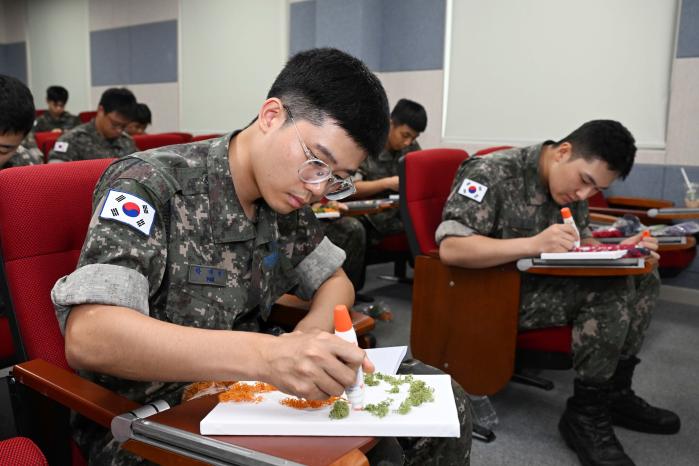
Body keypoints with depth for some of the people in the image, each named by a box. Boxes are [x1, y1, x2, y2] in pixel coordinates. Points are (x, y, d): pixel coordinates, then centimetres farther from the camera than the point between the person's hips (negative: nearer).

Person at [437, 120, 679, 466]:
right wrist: (533, 244, -38)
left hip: (546, 284, 9)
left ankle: (615, 393, 8)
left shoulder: (571, 185, 5)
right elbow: (450, 248, -29)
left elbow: (581, 243, 17)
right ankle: (585, 414, -11)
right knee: (613, 289, -23)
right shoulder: (493, 173, -19)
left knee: (643, 280, -1)